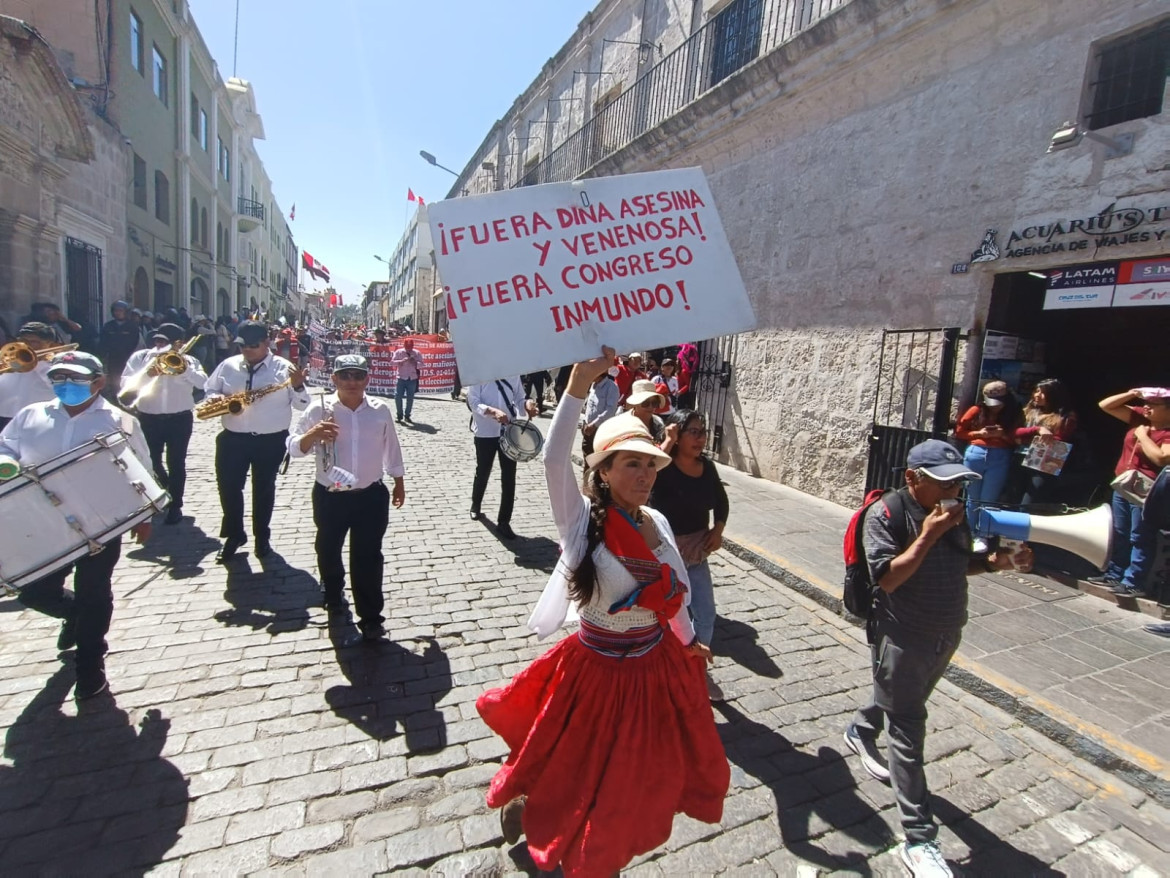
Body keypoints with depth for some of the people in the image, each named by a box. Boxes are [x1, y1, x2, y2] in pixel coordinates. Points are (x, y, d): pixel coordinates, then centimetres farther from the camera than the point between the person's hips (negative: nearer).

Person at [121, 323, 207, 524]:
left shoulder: (189, 361, 4)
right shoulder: (140, 357, 5)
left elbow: (203, 383, -12)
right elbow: (126, 384, -6)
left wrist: (184, 367, -20)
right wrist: (147, 374, -19)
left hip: (179, 418, -2)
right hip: (148, 418, 2)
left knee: (176, 463, 3)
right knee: (151, 461, 12)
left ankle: (175, 505, 15)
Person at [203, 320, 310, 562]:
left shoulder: (283, 368, -6)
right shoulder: (227, 366, 3)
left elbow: (303, 405, -6)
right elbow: (209, 390, 14)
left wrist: (298, 387, -26)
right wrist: (214, 397, -9)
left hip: (271, 441, -2)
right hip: (232, 438, 3)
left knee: (263, 489, 11)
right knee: (228, 487, 5)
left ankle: (262, 537, 28)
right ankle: (234, 535, 26)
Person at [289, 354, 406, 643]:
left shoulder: (380, 410, -3)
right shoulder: (319, 409, -8)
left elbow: (391, 448, 9)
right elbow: (294, 448, -8)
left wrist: (399, 482, 15)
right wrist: (312, 434, -29)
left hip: (371, 496, -1)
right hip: (330, 496, 1)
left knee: (367, 557, 1)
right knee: (327, 550, 20)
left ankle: (371, 617, 13)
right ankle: (333, 594, 49)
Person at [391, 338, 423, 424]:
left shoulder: (417, 353, 4)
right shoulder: (398, 352, 0)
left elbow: (421, 364, 1)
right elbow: (392, 362, -5)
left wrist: (415, 363, -20)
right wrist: (402, 361, -20)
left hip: (412, 379, 1)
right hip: (401, 378, -1)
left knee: (410, 398, 4)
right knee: (398, 396, -6)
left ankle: (407, 416, 15)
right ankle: (400, 415, 7)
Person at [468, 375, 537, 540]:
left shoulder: (513, 374, 3)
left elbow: (519, 398, 8)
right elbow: (473, 402, -12)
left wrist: (527, 404, -15)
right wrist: (493, 411, -30)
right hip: (485, 432, -2)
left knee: (509, 477, 1)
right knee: (482, 472, 17)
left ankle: (503, 522, 13)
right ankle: (475, 505, 46)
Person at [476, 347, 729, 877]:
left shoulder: (658, 522, -6)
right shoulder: (583, 521, -21)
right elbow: (554, 458, -40)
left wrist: (688, 642, 23)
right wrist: (580, 382, -47)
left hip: (657, 667, 5)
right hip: (599, 670, -5)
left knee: (641, 778, 24)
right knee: (578, 779, 17)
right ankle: (523, 805, 52)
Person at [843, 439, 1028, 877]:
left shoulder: (953, 512, 1)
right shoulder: (885, 515, -20)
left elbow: (960, 565, 13)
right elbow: (887, 578, -26)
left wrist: (997, 561, -6)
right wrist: (927, 536, -29)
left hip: (946, 635, 7)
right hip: (902, 638, -7)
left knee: (903, 703, 27)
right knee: (909, 731, 0)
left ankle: (861, 730, 56)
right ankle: (919, 839, 9)